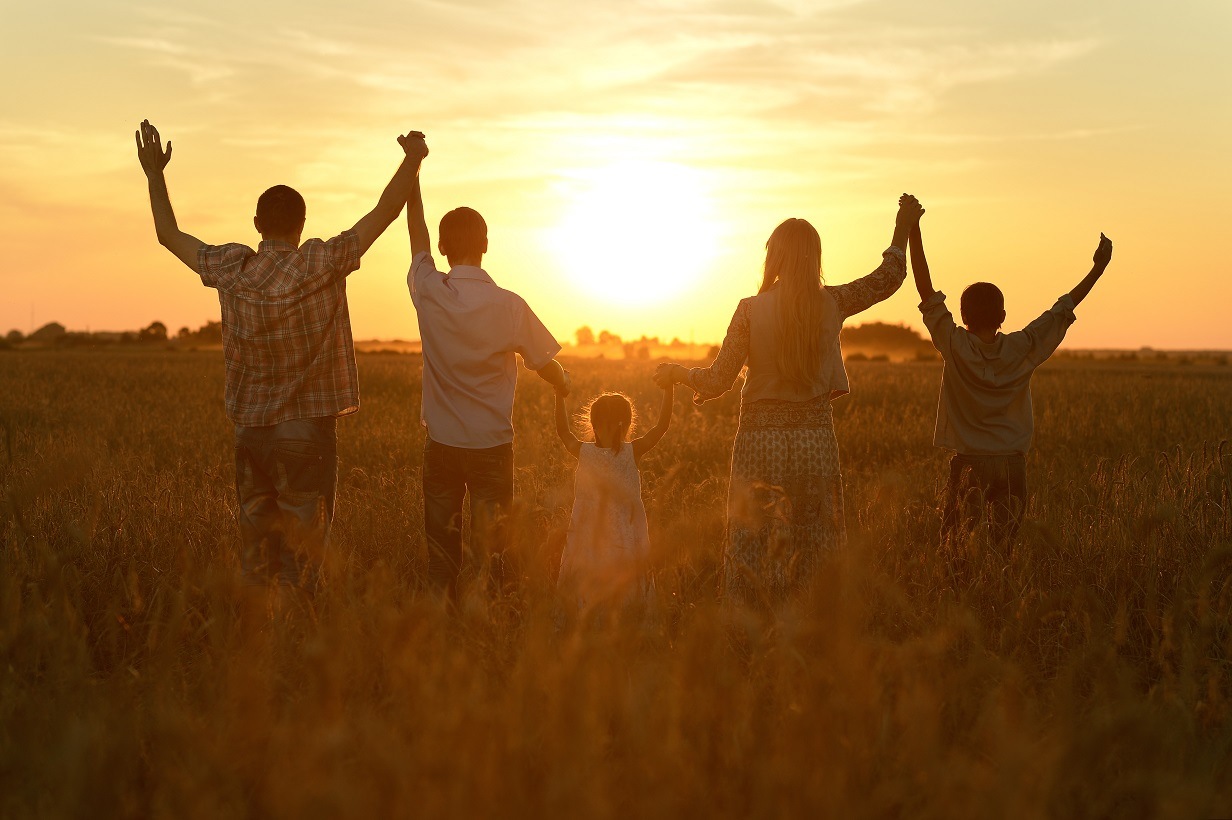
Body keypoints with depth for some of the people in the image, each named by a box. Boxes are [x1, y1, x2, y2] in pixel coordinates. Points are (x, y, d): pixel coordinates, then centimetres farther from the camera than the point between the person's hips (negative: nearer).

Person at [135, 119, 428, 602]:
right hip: (307, 430, -4)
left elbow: (169, 236, 16)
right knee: (300, 552, 1)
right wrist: (412, 160, 2)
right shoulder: (321, 265, -11)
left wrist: (154, 175, 26)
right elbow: (385, 212, -8)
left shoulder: (230, 268, 0)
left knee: (255, 548, 12)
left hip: (249, 430, 4)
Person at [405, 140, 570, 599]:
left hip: (441, 444, 1)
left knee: (441, 547, 9)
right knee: (494, 548, 6)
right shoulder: (508, 306, -12)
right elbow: (546, 365, -1)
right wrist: (565, 386, 23)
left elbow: (417, 234, 9)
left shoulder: (429, 294, -8)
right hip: (492, 443, -1)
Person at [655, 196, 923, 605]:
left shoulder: (752, 309, -10)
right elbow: (888, 277, 12)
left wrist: (676, 372, 11)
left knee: (752, 550, 6)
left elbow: (718, 380, -6)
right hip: (815, 436, 2)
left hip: (761, 438, -2)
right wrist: (903, 229, 23)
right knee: (813, 552, 11)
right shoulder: (832, 304, -3)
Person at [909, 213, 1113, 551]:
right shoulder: (1022, 349, -3)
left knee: (956, 548, 0)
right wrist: (1097, 269, 13)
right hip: (1012, 464, 3)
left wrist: (914, 231, -8)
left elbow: (927, 292, -8)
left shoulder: (956, 348, -9)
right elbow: (1063, 309, 5)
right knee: (1005, 547, 7)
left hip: (968, 465, -2)